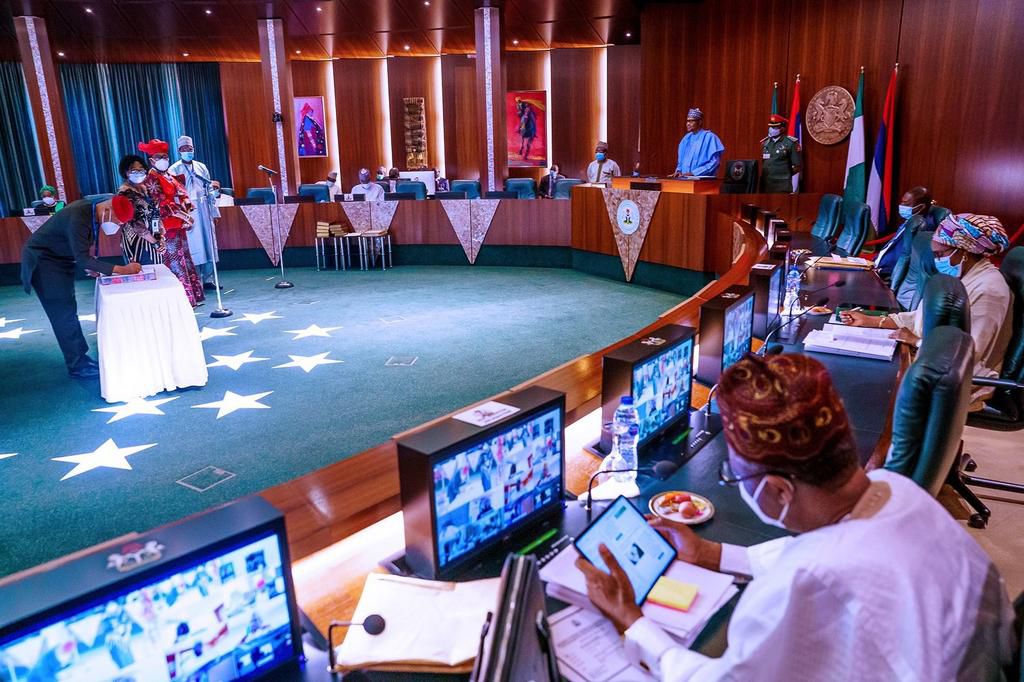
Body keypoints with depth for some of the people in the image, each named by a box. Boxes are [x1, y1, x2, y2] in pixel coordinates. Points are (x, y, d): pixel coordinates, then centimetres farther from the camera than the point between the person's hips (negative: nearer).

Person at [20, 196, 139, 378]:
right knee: (64, 314, -5)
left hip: (58, 259, 9)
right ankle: (77, 365, 3)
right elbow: (82, 259, -34)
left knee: (68, 310, 13)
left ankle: (79, 357, 22)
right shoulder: (79, 217, -32)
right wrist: (122, 270, -37)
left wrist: (88, 264, -6)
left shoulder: (91, 210, -5)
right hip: (41, 260, -9)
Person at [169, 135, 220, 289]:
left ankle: (208, 280, 10)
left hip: (204, 210, 4)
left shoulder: (201, 167, 13)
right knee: (194, 247, -4)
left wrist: (214, 212, 12)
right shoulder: (174, 170, 1)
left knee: (208, 244, 3)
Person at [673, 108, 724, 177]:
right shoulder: (686, 138, 16)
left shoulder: (709, 137, -2)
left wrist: (693, 173, -16)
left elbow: (714, 162, -9)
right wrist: (679, 171, 2)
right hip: (684, 178, 5)